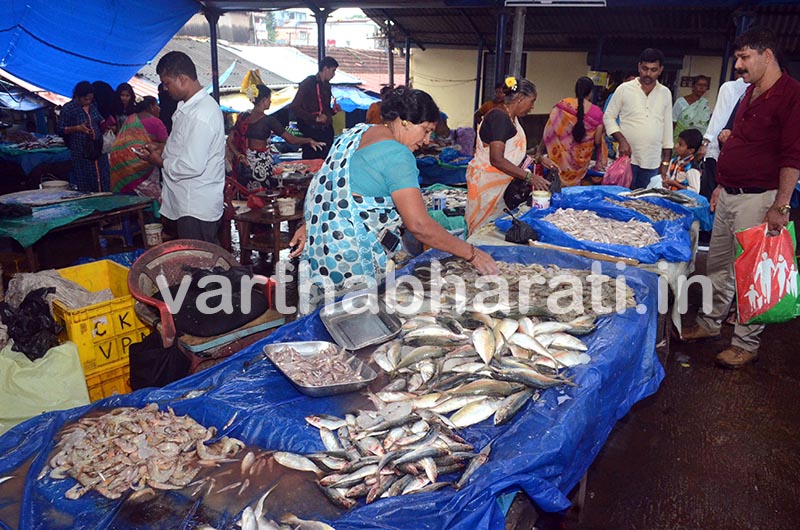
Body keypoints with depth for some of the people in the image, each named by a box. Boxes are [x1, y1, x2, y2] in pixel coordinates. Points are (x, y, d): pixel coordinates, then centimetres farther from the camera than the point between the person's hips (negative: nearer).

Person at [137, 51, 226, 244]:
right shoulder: (188, 106, 11)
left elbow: (193, 166, -26)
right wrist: (163, 149, 9)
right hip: (188, 203, 10)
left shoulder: (201, 115, -23)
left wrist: (160, 161, -10)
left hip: (197, 208, -10)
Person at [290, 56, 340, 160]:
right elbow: (295, 108, -14)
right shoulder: (308, 83, -7)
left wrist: (333, 110, 5)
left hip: (327, 131, 7)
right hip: (311, 132, -7)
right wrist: (316, 118, -18)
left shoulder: (326, 85, 16)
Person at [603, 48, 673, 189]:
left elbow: (667, 128, 12)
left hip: (653, 162, 2)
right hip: (627, 158, -2)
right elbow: (608, 117, 4)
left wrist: (666, 162, 8)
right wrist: (622, 140, -12)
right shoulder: (624, 89, 1)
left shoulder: (665, 93, 9)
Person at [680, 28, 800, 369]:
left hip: (757, 199, -8)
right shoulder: (750, 93, 15)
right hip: (729, 196, 9)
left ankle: (746, 344, 10)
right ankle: (708, 324, 28)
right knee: (718, 264, 15)